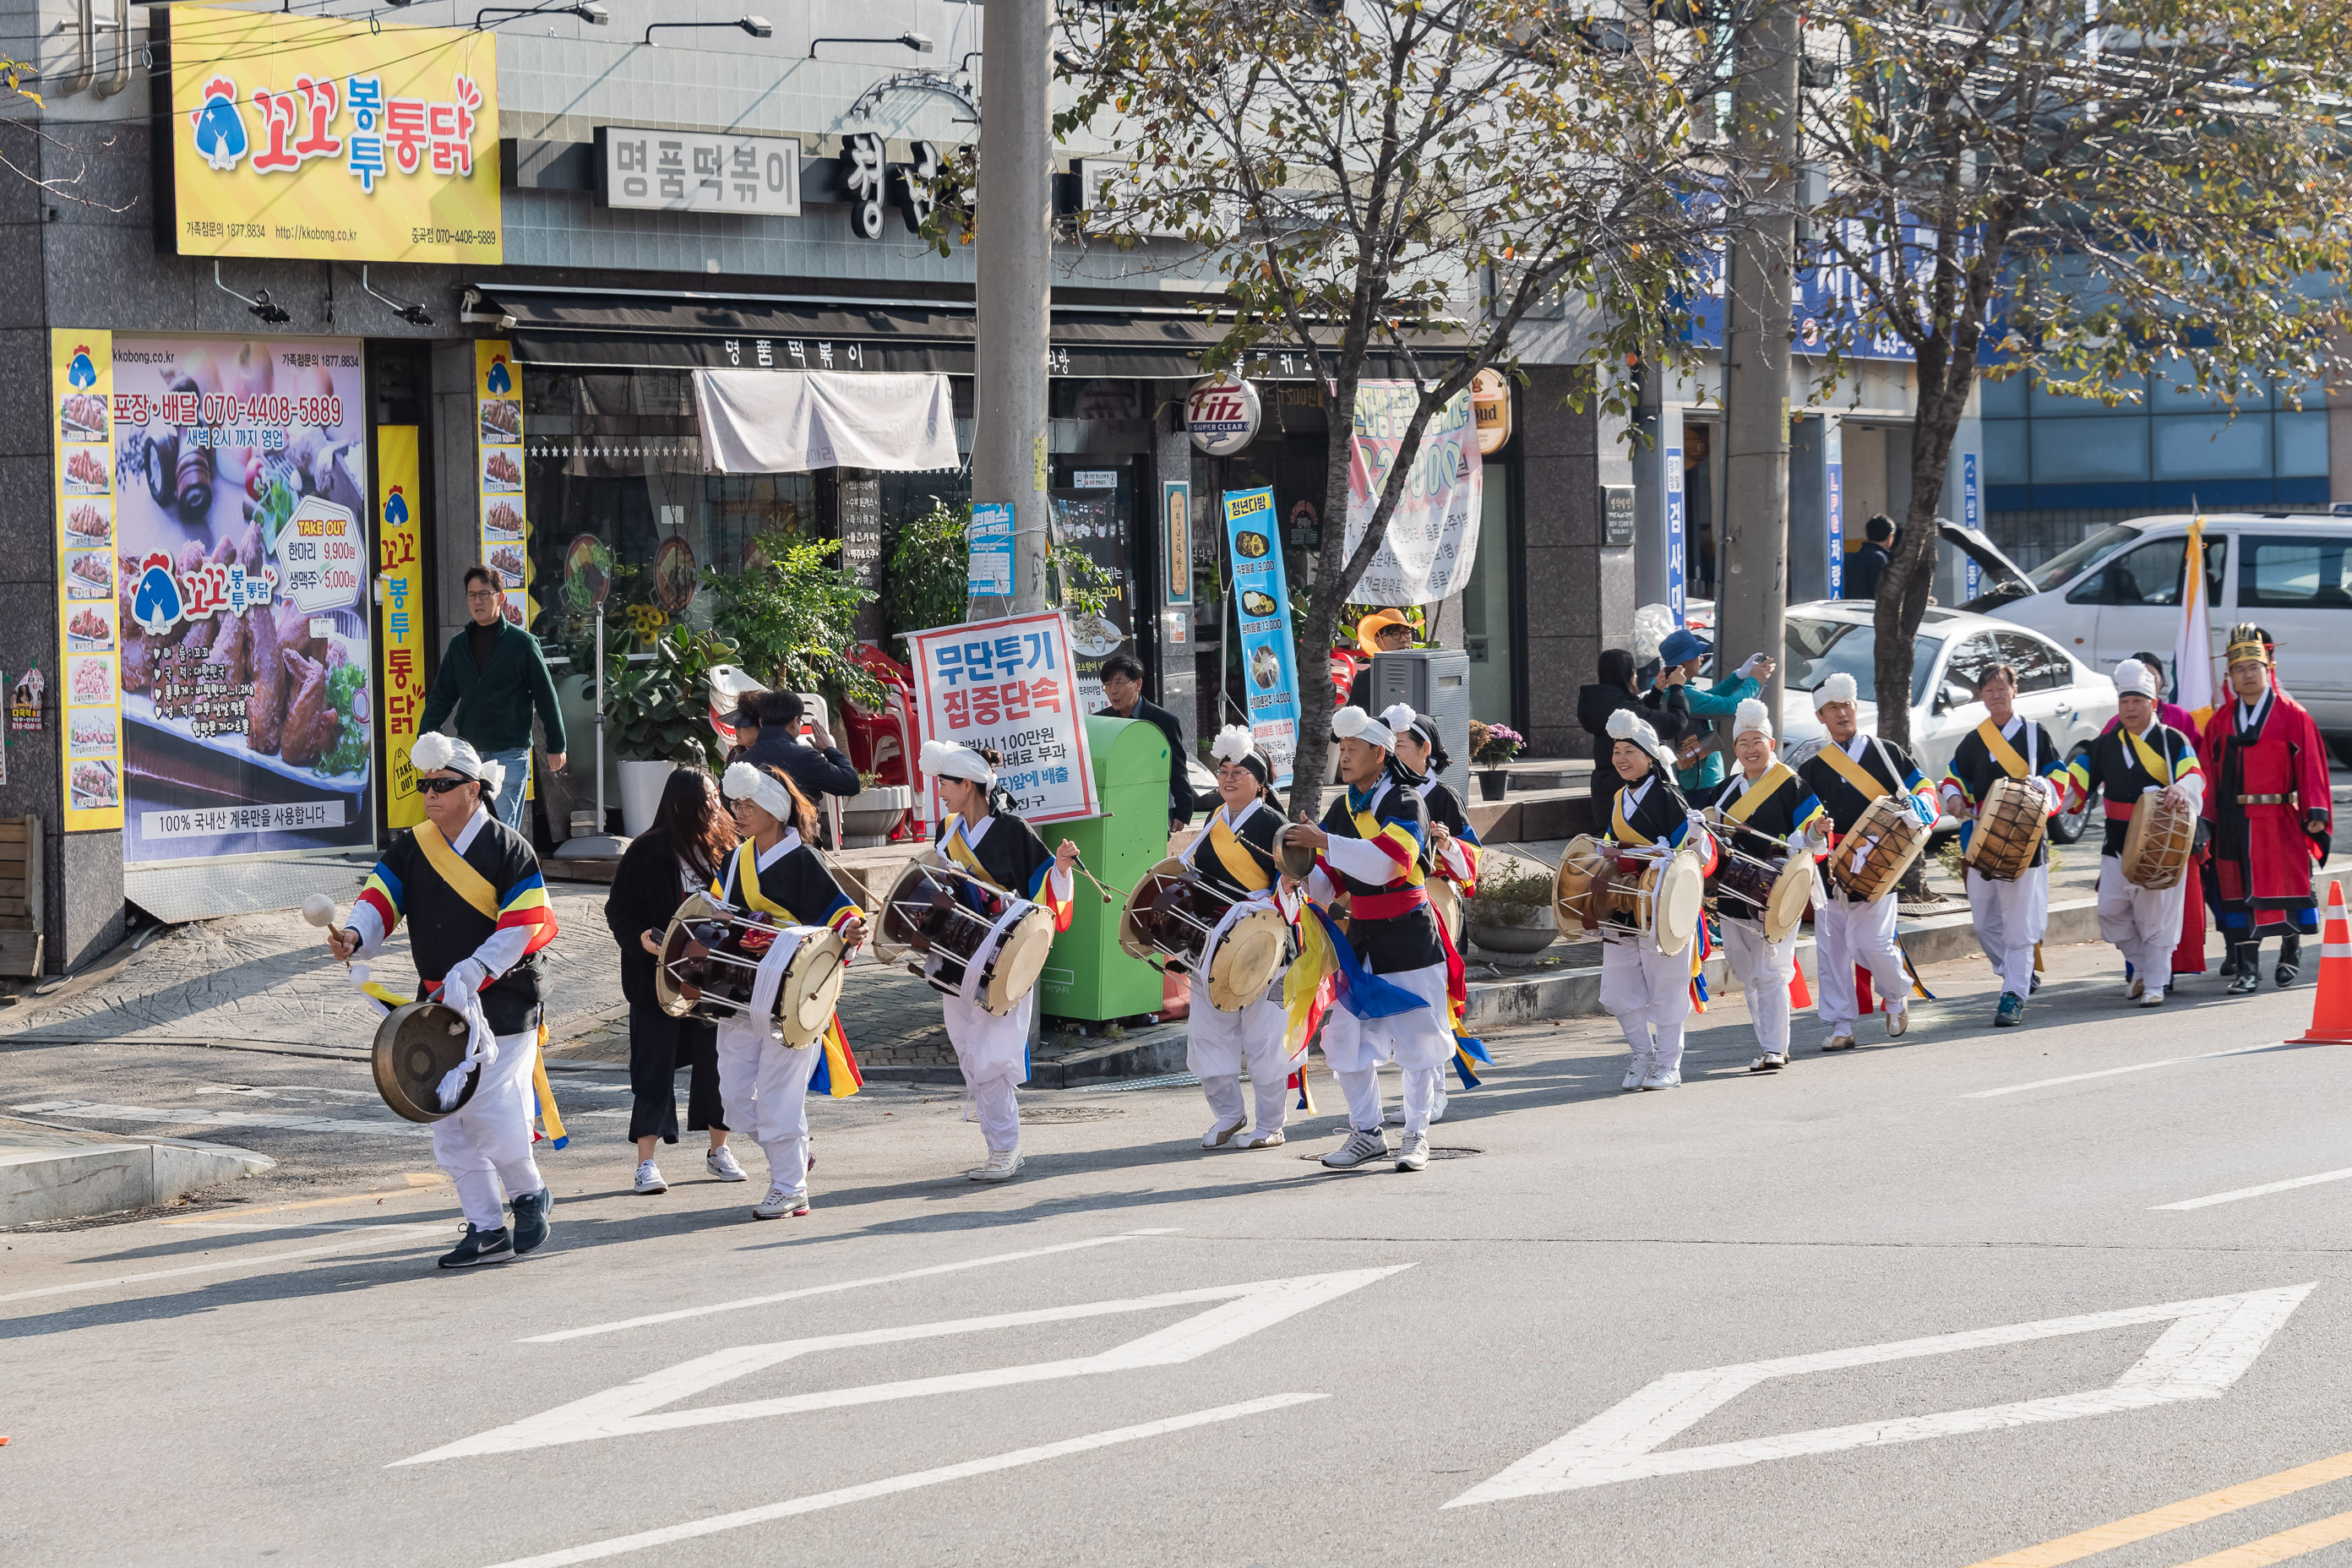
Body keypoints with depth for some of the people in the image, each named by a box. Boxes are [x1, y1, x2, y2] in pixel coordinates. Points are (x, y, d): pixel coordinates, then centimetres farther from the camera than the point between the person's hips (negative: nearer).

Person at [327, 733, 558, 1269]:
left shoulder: (506, 848, -8)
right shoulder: (411, 848, 8)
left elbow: (524, 925, -13)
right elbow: (381, 898, -2)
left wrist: (471, 974, -22)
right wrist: (355, 936, -24)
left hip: (502, 1001, -6)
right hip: (440, 1005, 6)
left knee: (490, 1113, -11)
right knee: (449, 1123, 5)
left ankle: (529, 1195, 16)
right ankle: (486, 1229, 14)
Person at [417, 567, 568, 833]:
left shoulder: (522, 643, -3)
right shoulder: (459, 645, 10)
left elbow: (546, 695, 0)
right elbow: (441, 696, 12)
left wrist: (556, 746, 0)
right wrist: (425, 736, -1)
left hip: (510, 753, -4)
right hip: (468, 750, 4)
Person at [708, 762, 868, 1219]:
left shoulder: (801, 861, -9)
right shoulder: (736, 861, 12)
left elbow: (838, 909, -13)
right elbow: (718, 910, 27)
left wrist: (849, 931, -33)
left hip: (788, 996, -7)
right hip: (738, 990, 7)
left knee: (778, 1095, -6)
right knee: (735, 1094, 4)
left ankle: (789, 1189, 4)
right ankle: (788, 1155, 26)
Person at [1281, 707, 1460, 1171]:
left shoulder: (1403, 805, -11)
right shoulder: (1341, 811, 9)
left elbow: (1386, 861, -28)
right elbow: (1330, 881, 10)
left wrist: (1323, 841, -33)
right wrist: (1304, 880, -13)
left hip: (1408, 940, -6)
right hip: (1359, 941, 6)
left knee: (1417, 1041, 0)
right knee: (1346, 1037, 3)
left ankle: (1417, 1136, 12)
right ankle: (1366, 1134, 15)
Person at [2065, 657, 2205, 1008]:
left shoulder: (2173, 741, -2)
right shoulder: (2107, 744, 11)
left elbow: (2194, 778, -15)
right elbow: (2076, 780, 11)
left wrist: (2179, 794, -38)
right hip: (2117, 845, 5)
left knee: (2156, 917, -2)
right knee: (2111, 912, 2)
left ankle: (2155, 985, 8)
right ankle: (2140, 967, 24)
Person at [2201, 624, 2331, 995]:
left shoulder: (2292, 715, -2)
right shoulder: (2221, 720, 8)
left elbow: (2311, 765, -4)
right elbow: (2209, 769, 6)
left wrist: (2315, 811, -11)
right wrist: (2205, 818, 0)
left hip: (2281, 820, -2)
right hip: (2234, 823, 2)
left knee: (2288, 885, 7)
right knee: (2239, 893, 0)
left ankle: (2290, 954, 30)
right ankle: (2247, 971, 5)